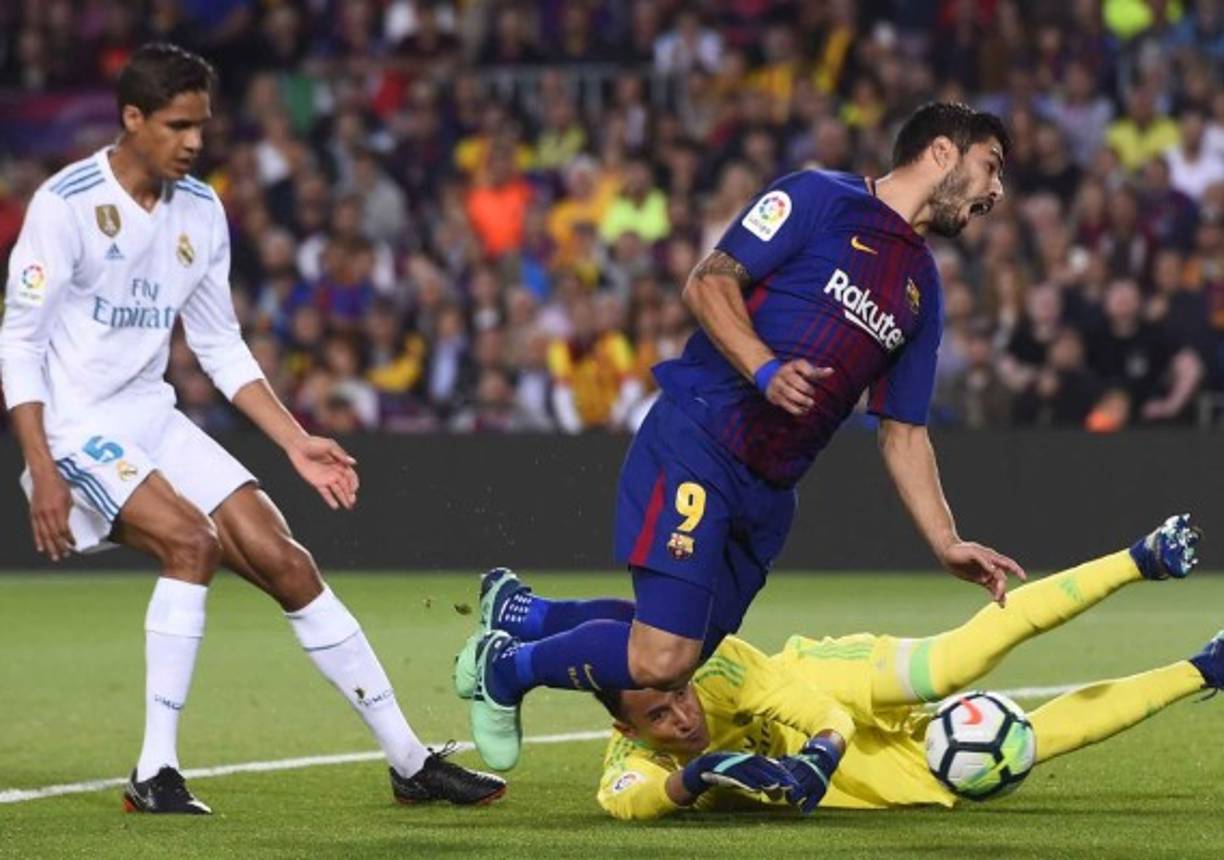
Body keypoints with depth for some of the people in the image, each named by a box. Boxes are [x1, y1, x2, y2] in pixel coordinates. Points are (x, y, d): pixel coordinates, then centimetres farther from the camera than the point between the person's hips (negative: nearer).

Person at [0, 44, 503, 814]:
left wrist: (297, 443, 7)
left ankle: (410, 760, 4)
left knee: (283, 560, -2)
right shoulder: (66, 204, -13)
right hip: (74, 426, -6)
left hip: (152, 417, 6)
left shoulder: (201, 212, 7)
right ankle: (155, 773, -23)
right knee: (191, 540, -29)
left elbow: (221, 346, 15)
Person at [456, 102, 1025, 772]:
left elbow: (902, 434, 20)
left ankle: (520, 614, 29)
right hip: (694, 446, -8)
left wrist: (946, 543, 10)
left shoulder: (921, 290, 19)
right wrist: (767, 370, -22)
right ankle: (504, 665, 8)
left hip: (768, 491, 8)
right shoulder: (820, 198, -3)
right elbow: (708, 283, -8)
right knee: (661, 661, -18)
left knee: (691, 647, 7)